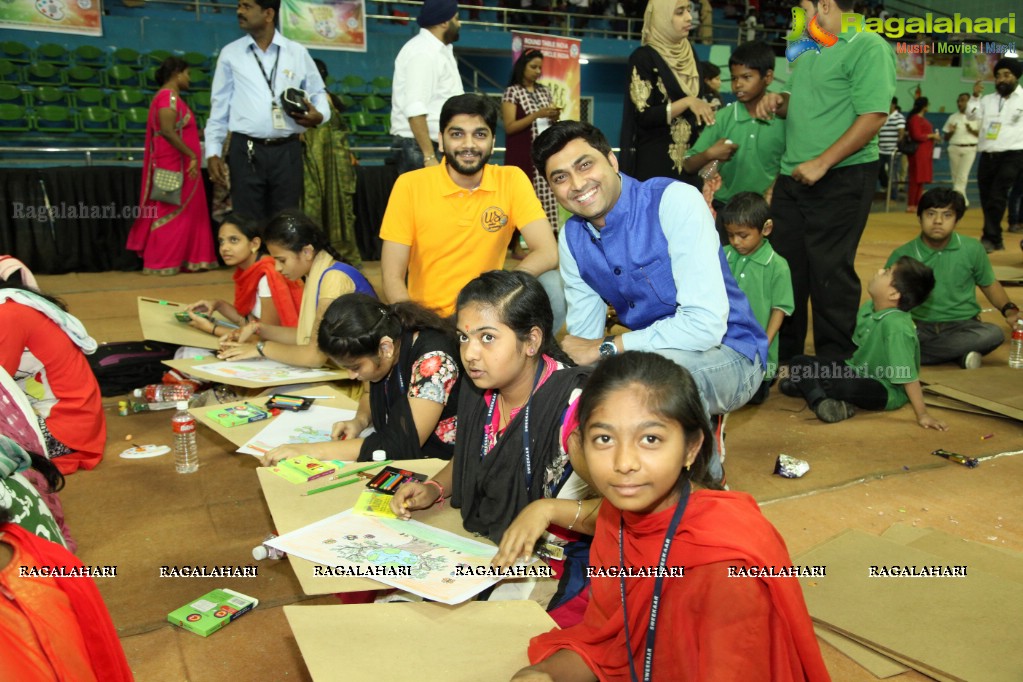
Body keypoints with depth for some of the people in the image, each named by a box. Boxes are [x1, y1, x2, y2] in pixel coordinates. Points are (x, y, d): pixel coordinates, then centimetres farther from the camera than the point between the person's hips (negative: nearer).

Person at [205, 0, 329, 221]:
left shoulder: (298, 53, 9)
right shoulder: (230, 54, 9)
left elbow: (318, 93, 15)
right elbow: (219, 107, 9)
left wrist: (318, 115, -8)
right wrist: (213, 152, 2)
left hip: (287, 151, 0)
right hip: (246, 151, 0)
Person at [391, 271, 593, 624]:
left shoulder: (576, 403, -22)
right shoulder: (479, 388, 0)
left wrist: (548, 508, -35)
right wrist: (433, 489, 1)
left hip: (558, 566, -6)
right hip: (481, 551, 7)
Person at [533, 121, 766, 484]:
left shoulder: (675, 201, -20)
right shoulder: (571, 238, 1)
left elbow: (706, 323, -28)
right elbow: (583, 337, 4)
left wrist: (605, 348, -22)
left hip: (728, 355, -7)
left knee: (657, 362, -36)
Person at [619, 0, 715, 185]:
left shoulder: (689, 53, 11)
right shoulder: (643, 57, -8)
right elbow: (644, 116, -15)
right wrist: (687, 102, -21)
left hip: (689, 157, 6)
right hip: (655, 160, -6)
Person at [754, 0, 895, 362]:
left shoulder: (868, 47, -10)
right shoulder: (807, 51, 16)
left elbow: (873, 116, -18)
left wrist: (822, 163, -21)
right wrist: (778, 101, 5)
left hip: (841, 179, -8)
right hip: (792, 177, 8)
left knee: (829, 271, -3)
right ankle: (782, 355, 25)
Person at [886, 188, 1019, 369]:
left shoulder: (972, 249, 3)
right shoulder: (902, 255, -1)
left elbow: (989, 285, 17)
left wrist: (1008, 310, -1)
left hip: (961, 326, 2)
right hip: (919, 327, -1)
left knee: (993, 334, -32)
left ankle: (909, 352, -24)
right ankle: (959, 354, -22)